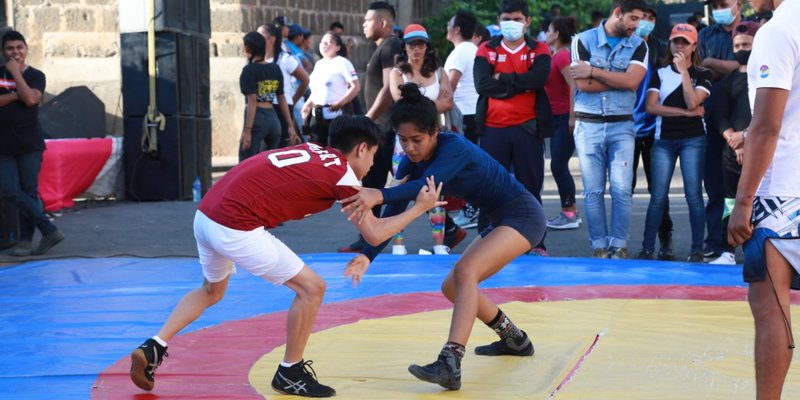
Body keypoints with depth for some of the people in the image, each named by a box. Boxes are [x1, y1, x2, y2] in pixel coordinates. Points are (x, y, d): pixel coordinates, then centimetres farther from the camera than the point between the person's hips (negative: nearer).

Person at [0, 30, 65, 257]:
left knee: (29, 191, -1)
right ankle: (49, 230, -6)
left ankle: (26, 240, 5)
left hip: (30, 144, -2)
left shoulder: (35, 76, 3)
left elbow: (30, 99, -15)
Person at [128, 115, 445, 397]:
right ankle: (290, 374, 16)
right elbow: (375, 235, 3)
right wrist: (420, 208, 14)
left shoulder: (311, 150, 19)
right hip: (235, 227, -8)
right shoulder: (342, 172, -1)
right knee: (312, 288, 4)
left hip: (205, 214, 8)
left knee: (212, 291, 33)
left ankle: (153, 349, 21)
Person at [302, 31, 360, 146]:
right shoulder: (319, 64, 17)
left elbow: (356, 87, -14)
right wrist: (308, 104, 13)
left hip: (337, 113, -8)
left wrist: (340, 103, -21)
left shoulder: (343, 63, -7)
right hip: (318, 114, 8)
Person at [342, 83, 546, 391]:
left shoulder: (454, 147, -26)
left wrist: (379, 195, -60)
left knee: (465, 271, -29)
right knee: (452, 288, 13)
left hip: (523, 215, -10)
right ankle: (515, 340, 33)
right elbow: (394, 214, -7)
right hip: (498, 221, 10)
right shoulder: (411, 163, -4)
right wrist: (368, 255, -20)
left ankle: (449, 365, -39)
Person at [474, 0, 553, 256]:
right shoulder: (486, 50, 7)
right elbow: (482, 85, -9)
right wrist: (521, 85, -11)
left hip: (527, 129, -1)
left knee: (531, 186, 4)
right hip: (493, 129, 1)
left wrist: (502, 78, -10)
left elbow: (539, 78, -15)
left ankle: (535, 243, 10)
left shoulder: (539, 50, 6)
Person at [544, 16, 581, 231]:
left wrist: (572, 117, -24)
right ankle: (570, 212, 16)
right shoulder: (557, 56, 13)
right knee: (559, 166, 11)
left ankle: (569, 214, -2)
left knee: (558, 166, -7)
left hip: (565, 118, -10)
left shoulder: (562, 56, -15)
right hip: (557, 117, 10)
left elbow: (574, 86, -23)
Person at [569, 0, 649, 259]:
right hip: (588, 126, -1)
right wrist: (620, 79, -7)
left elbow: (632, 81, -13)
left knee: (622, 190, -5)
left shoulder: (639, 46, 5)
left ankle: (619, 246, 3)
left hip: (622, 126, 1)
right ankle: (599, 246, 9)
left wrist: (593, 71, -11)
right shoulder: (583, 41, 0)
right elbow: (583, 85, -11)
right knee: (593, 191, 2)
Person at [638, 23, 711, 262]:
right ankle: (647, 248, 2)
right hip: (664, 140, 1)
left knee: (694, 194, -4)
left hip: (692, 139, -1)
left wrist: (683, 71, -12)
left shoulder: (702, 75, 5)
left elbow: (693, 102, -12)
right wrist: (686, 112, -10)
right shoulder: (660, 74, 9)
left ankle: (697, 249, 1)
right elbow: (651, 106, -5)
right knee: (658, 196, -1)